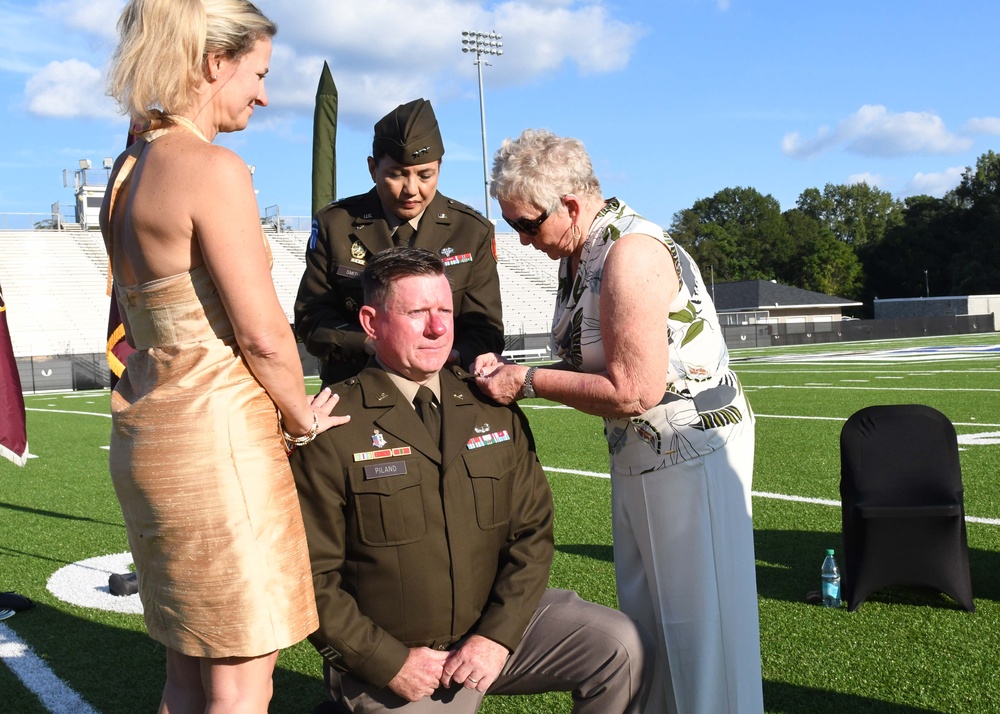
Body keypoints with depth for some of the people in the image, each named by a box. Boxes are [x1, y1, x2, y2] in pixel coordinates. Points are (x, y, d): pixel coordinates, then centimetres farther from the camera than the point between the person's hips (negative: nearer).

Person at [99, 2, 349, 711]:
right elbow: (263, 333, -18)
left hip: (146, 425, 9)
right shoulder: (214, 168, -15)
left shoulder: (131, 168, 12)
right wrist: (304, 419, 0)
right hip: (215, 434, -9)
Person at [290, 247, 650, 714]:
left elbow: (532, 530, 1)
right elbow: (313, 577, -9)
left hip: (496, 627, 3)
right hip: (386, 662, -3)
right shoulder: (332, 433, -11)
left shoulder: (493, 410, 2)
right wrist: (390, 662, -14)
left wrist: (498, 635, -11)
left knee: (618, 645, -12)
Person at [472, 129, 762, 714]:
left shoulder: (630, 252, -22)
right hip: (638, 453, 9)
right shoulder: (579, 254, 6)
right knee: (644, 621, 16)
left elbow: (633, 392, -24)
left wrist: (528, 382, -16)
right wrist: (511, 370, -4)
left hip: (692, 450, -9)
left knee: (697, 623, 0)